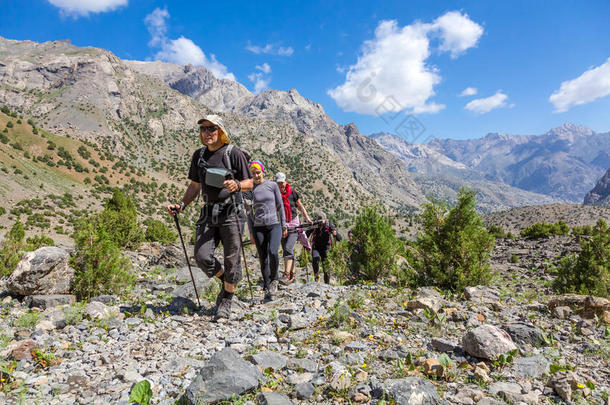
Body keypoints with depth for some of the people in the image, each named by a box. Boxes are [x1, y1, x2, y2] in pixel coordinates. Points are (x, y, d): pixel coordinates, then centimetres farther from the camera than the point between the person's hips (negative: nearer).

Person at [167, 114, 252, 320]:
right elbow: (194, 185, 21)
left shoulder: (234, 154, -4)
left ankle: (226, 300, 21)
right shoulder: (199, 155, 13)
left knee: (231, 259, 1)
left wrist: (236, 185, -25)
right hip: (208, 212, 5)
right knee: (202, 257, -6)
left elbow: (249, 184, -4)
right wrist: (181, 205, 10)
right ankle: (225, 280, 24)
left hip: (230, 212, -4)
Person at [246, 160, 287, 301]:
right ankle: (267, 290, 14)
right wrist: (251, 232, 6)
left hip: (274, 225, -1)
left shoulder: (272, 185, 3)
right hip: (258, 227, 2)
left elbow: (280, 206, 8)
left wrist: (284, 226, 6)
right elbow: (249, 212, 10)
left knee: (273, 252, -23)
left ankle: (274, 280, 3)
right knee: (263, 259, 2)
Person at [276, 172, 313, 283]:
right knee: (286, 250, 7)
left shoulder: (292, 192, -2)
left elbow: (300, 206, 7)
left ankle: (287, 274, -18)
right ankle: (293, 273, 19)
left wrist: (307, 219, 3)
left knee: (288, 248, -17)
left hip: (294, 224, -3)